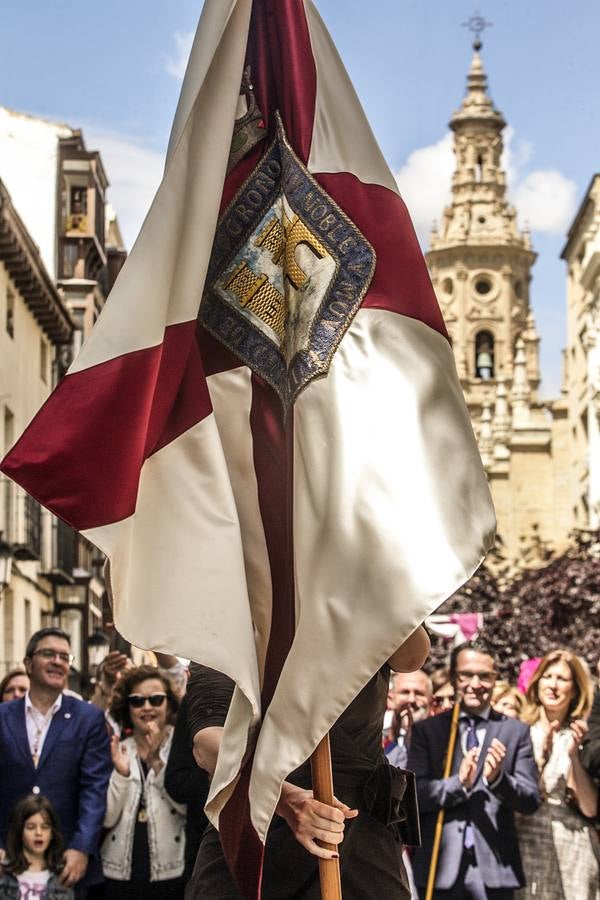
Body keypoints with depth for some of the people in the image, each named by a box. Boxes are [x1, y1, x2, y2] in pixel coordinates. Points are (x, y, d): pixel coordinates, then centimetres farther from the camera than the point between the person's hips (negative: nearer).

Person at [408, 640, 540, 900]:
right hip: (440, 866, 0)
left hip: (495, 868, 0)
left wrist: (498, 778, -17)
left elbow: (531, 802, 1)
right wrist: (458, 783, -18)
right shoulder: (426, 730, 6)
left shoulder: (516, 731, 6)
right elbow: (413, 794, -2)